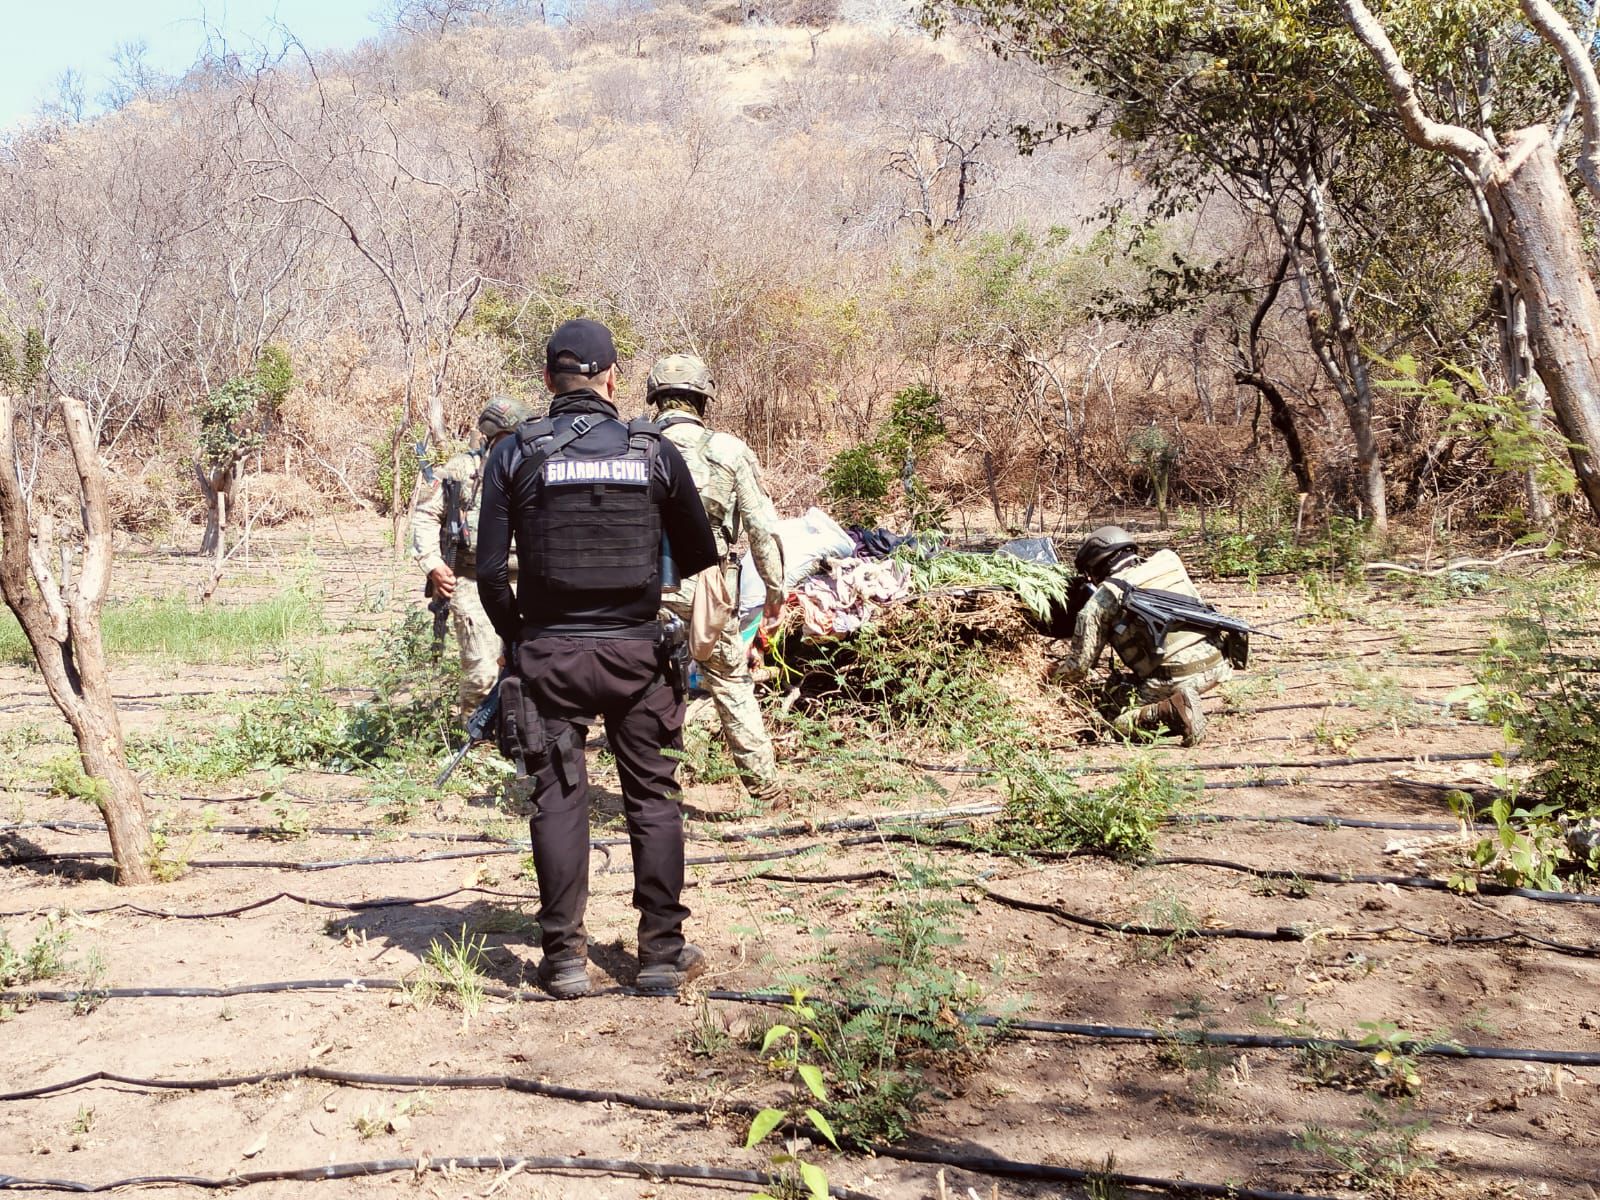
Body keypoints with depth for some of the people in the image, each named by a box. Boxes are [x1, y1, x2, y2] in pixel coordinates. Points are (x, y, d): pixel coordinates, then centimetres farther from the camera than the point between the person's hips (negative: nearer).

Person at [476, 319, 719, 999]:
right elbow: (700, 558, 5)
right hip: (636, 654, 0)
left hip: (549, 655, 0)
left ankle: (564, 958, 10)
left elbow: (490, 569, -4)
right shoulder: (654, 451, 0)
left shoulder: (514, 455, -2)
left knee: (559, 799, 7)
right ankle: (663, 953, 13)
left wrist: (516, 638, 12)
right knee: (652, 799, 9)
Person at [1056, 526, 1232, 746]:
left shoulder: (1101, 600, -1)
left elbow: (1077, 668, 1)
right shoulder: (1169, 561, 11)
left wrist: (1056, 674, 24)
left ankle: (1171, 710, -16)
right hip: (1216, 665, 7)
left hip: (1174, 678, -7)